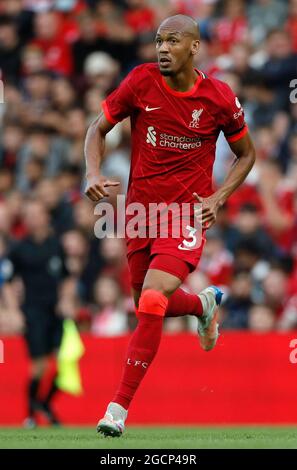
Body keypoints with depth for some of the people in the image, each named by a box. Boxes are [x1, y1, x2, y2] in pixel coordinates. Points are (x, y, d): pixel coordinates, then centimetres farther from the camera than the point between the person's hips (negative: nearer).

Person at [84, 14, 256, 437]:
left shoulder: (219, 97, -8)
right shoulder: (141, 81, -7)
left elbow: (247, 154, 7)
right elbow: (98, 129, 4)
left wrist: (218, 198, -7)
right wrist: (93, 173, -14)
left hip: (187, 213, -4)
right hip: (140, 209, 4)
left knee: (152, 302, -20)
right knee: (148, 305, 16)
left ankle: (119, 407, -14)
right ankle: (204, 304, 53)